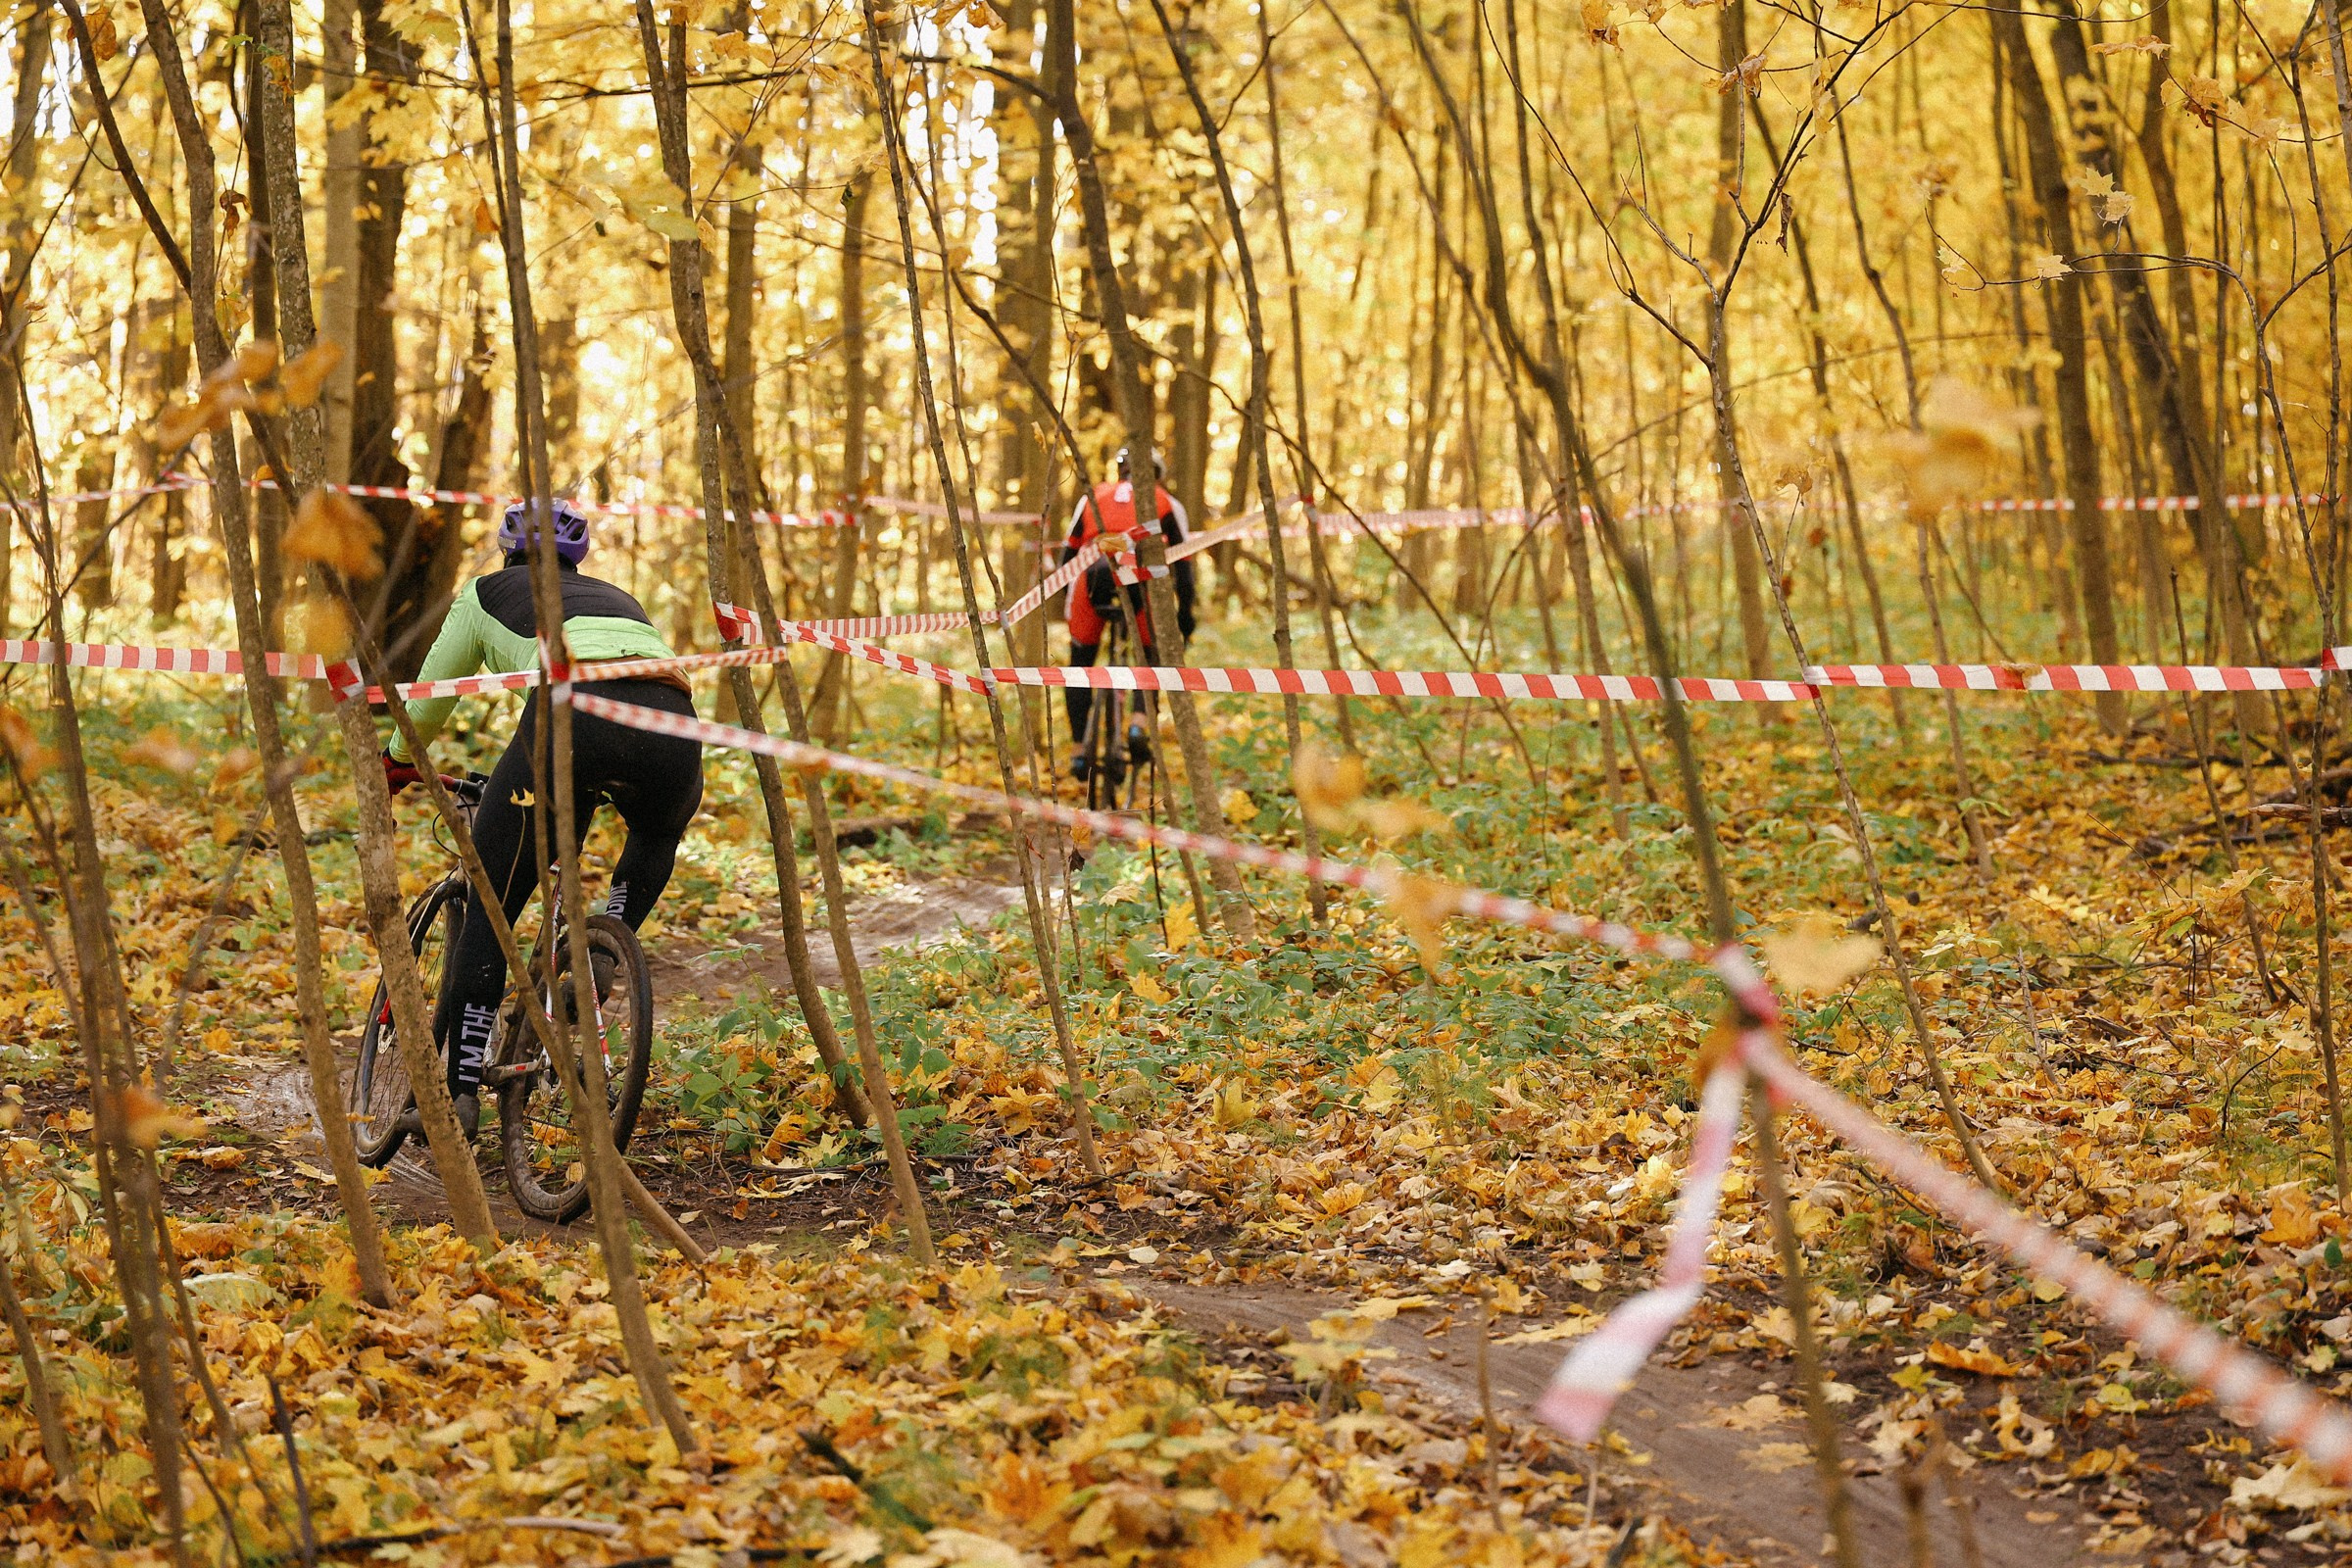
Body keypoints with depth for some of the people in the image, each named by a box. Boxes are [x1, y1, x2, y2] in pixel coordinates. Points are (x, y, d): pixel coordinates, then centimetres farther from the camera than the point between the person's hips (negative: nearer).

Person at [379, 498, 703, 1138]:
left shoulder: (489, 593, 32)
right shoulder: (618, 599, 42)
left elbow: (429, 698, 40)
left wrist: (397, 763, 60)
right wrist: (593, 788, 69)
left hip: (571, 710, -3)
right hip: (671, 723, 3)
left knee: (489, 905, 10)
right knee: (657, 835, 38)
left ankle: (458, 1085, 4)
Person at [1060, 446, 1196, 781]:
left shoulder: (1092, 497, 29)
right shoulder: (1166, 503, 25)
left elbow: (1067, 553, 27)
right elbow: (1182, 560, 22)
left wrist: (1065, 600, 37)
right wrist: (1185, 610, 28)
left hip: (1092, 575, 1)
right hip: (1140, 577, -1)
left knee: (1080, 663, 19)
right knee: (1151, 655, 23)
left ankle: (1078, 753, 13)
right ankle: (1139, 726, 0)